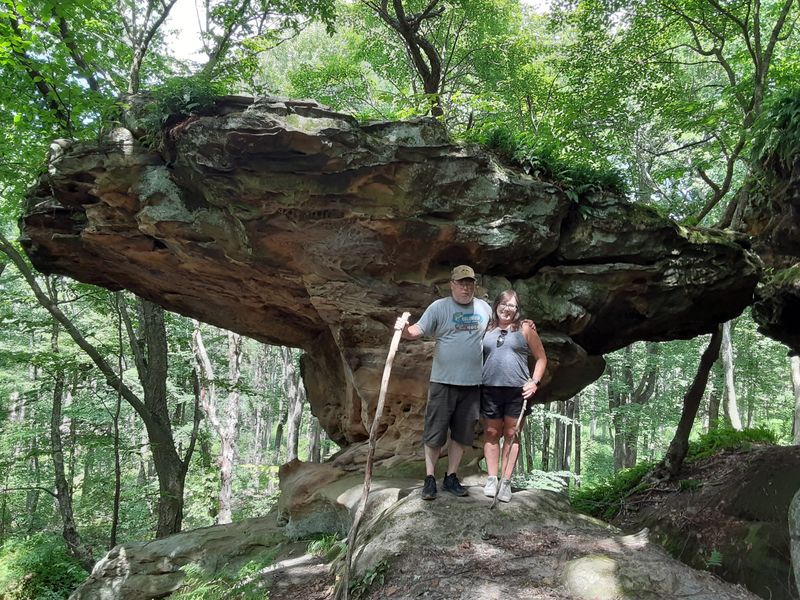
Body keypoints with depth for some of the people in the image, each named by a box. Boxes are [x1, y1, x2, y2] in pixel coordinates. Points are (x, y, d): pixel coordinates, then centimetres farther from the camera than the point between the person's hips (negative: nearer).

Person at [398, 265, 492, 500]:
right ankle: (430, 478, 13)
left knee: (462, 434, 12)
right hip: (443, 382, -3)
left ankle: (451, 477, 25)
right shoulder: (439, 307, -4)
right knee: (434, 432, 1)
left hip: (472, 384, 4)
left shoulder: (484, 308, 9)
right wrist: (405, 331, -33)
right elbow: (418, 330, -12)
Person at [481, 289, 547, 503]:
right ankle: (491, 479, 14)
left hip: (517, 390, -2)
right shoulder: (487, 329, 10)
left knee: (511, 434, 4)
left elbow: (541, 358, 8)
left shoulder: (525, 328, 4)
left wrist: (535, 382, -4)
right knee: (491, 433, 6)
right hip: (490, 389, 2)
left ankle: (506, 482, 9)